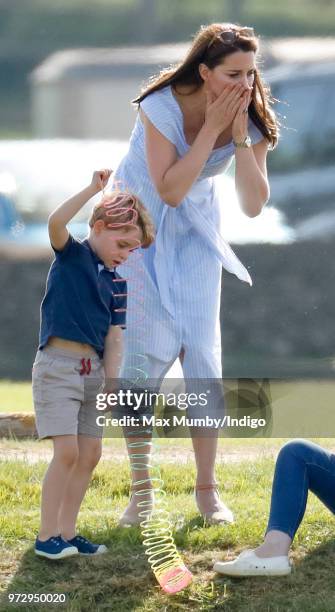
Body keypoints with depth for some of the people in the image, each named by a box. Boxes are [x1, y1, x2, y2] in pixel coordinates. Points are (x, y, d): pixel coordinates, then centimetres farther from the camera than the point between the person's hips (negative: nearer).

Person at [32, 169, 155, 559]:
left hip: (93, 371, 7)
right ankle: (47, 537, -10)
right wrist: (95, 189, -28)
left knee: (90, 454, 5)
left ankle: (67, 532, 12)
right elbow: (55, 223, -27)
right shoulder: (71, 256, -5)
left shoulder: (117, 282, 12)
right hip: (58, 365, -7)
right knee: (67, 452, -14)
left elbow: (114, 337, 10)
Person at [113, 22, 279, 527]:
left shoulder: (251, 119, -14)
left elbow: (254, 205, -18)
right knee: (142, 355, -9)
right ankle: (140, 492, -2)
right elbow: (169, 189, -31)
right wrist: (211, 129, -33)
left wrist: (241, 139, -29)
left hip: (195, 232, 3)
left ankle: (207, 490, 3)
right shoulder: (163, 106, -26)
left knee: (203, 353, -5)